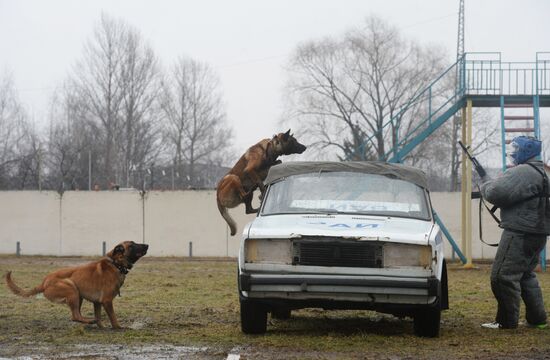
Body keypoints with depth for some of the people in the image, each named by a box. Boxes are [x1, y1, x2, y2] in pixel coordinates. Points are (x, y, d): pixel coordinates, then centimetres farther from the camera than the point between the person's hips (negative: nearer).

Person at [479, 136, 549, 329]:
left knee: (503, 276, -7)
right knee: (526, 276, 20)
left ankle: (506, 321, -5)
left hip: (520, 235, -11)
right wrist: (490, 183, 10)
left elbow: (496, 193, -22)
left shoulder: (521, 172, -17)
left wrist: (486, 182, -1)